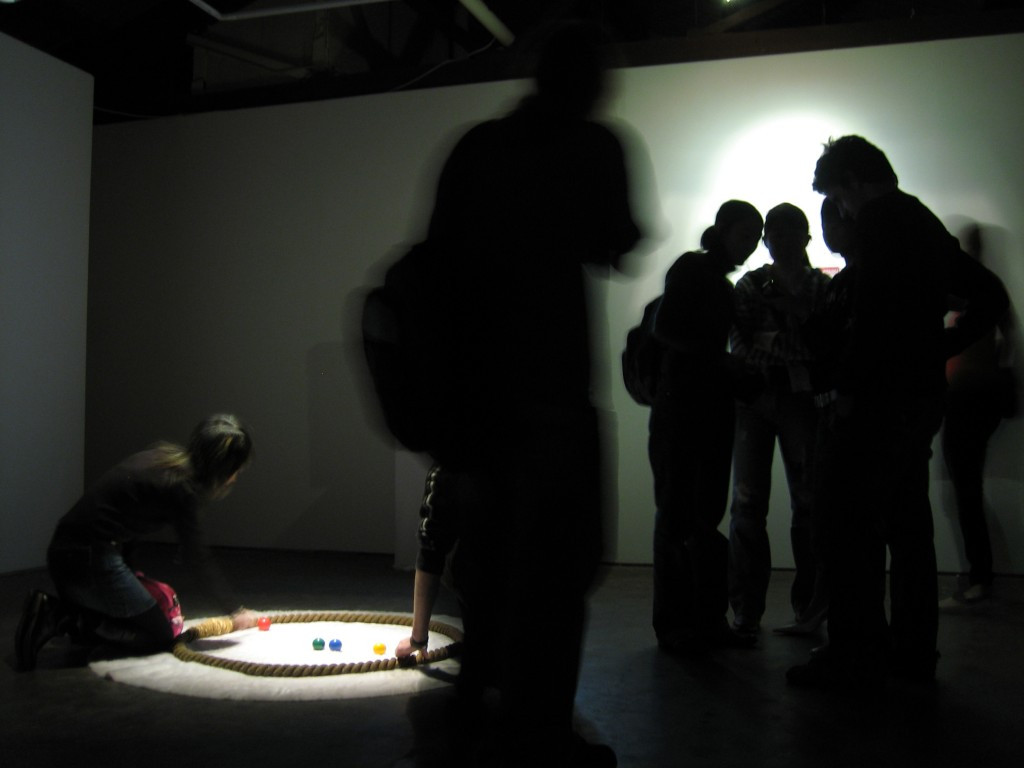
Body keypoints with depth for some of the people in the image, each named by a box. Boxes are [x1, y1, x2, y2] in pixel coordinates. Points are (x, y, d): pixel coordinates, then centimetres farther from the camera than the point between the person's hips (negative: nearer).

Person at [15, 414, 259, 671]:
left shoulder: (159, 457, 10)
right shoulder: (180, 485, -15)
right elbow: (196, 555, -8)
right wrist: (236, 610, 2)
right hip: (92, 559, -10)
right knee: (161, 636, 1)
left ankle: (54, 611, 5)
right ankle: (67, 621, -11)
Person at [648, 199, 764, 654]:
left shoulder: (723, 285, 20)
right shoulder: (691, 269, -1)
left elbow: (717, 350, 16)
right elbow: (665, 328, -14)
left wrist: (750, 383, 2)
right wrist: (718, 358, -18)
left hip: (714, 409, 7)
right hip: (680, 407, -7)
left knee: (707, 515, 6)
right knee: (677, 514, -4)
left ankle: (708, 620, 11)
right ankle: (673, 623, 3)